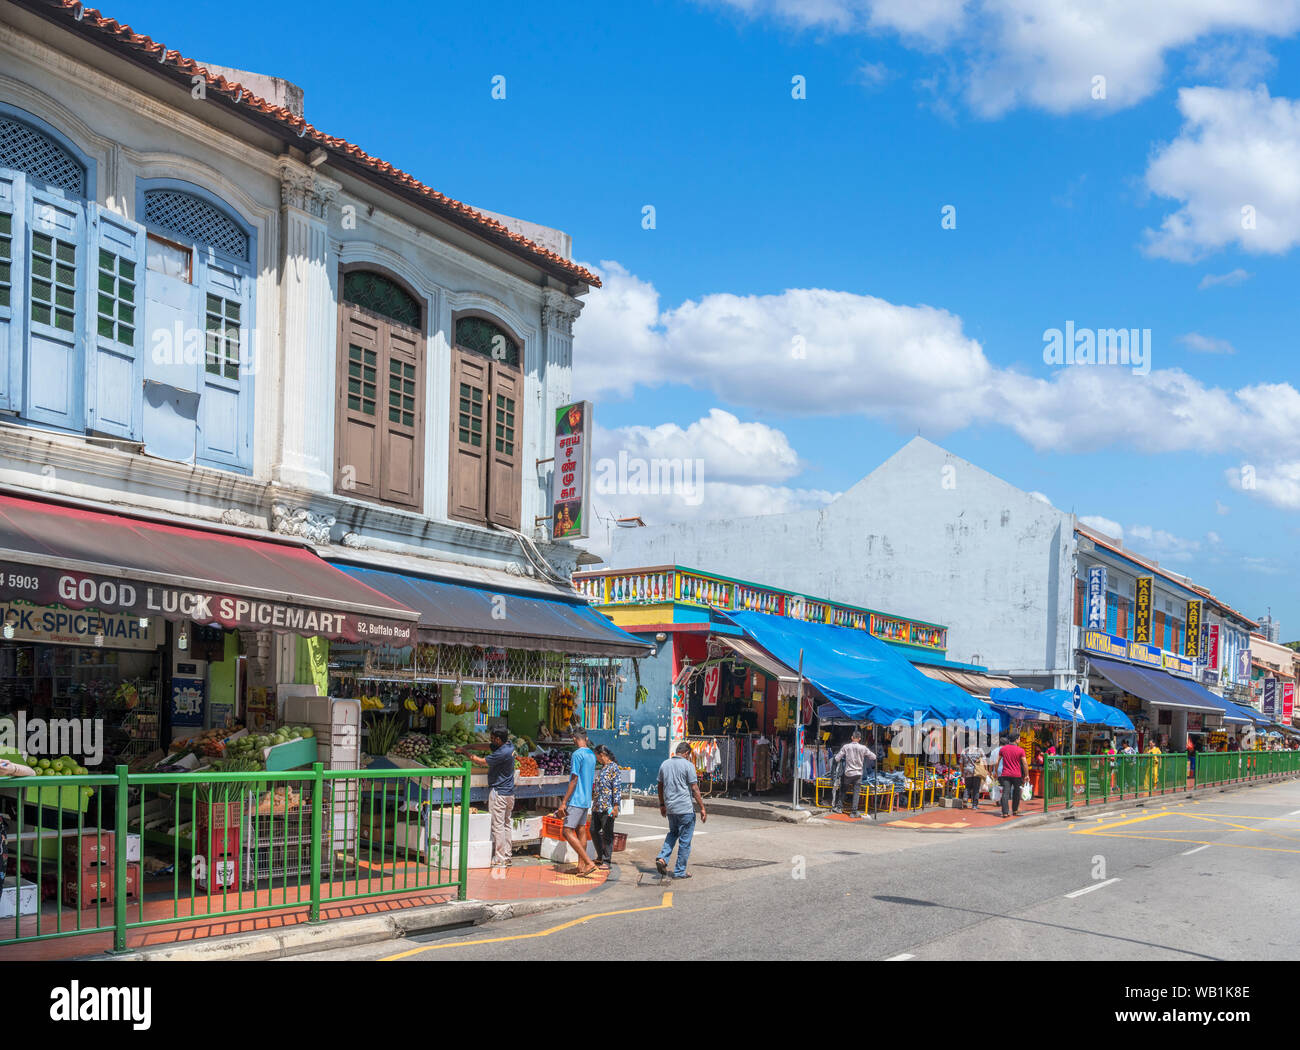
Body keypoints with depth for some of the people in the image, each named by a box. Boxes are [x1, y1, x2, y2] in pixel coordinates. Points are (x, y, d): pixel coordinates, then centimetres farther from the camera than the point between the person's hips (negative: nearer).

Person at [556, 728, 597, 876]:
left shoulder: (577, 754, -14)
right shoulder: (592, 755, 12)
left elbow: (574, 780, -18)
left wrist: (563, 803, -17)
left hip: (576, 800, -9)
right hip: (586, 800, 9)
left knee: (568, 832, -8)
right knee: (580, 832, 12)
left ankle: (589, 863, -14)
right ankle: (581, 867, 13)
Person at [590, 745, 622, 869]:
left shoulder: (614, 768, -11)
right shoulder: (601, 768, 16)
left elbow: (617, 788, -17)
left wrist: (615, 806, -21)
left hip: (607, 808, -9)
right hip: (597, 807, 9)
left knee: (607, 834, -1)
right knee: (594, 831, 12)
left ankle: (607, 861, 7)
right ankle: (600, 857, 26)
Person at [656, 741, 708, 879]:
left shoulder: (665, 764, 8)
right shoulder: (688, 765, -9)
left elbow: (660, 786, 16)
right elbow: (694, 789, -11)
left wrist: (662, 804, 27)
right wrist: (702, 808, -6)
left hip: (670, 808, 6)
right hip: (686, 808, -6)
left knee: (672, 833, 25)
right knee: (685, 840, 4)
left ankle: (662, 858, 5)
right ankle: (680, 872, 7)